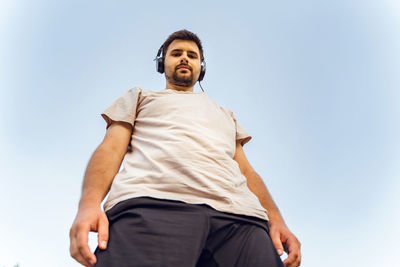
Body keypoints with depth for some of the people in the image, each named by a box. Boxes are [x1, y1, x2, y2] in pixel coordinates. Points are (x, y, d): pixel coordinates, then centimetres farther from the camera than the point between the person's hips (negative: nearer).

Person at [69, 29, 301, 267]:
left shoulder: (224, 113, 40)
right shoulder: (140, 97, 32)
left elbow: (246, 170, 28)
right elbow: (111, 148, 15)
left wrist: (276, 219, 7)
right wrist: (90, 202, -7)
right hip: (151, 204, -3)